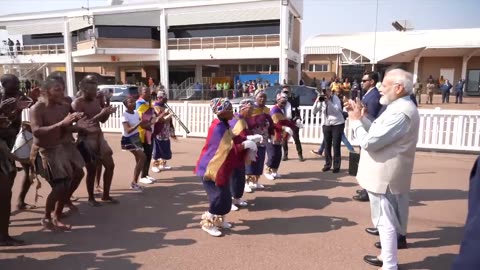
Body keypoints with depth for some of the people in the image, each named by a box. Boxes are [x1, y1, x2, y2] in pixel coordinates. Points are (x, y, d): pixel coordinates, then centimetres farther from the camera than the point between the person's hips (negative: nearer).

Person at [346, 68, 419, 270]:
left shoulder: (400, 112, -25)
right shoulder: (400, 107, 11)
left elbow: (369, 141, -27)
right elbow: (378, 133, 14)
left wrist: (355, 120, -12)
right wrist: (361, 117, 3)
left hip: (384, 177, -11)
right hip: (384, 174, 11)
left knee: (386, 222, 1)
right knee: (387, 220, 21)